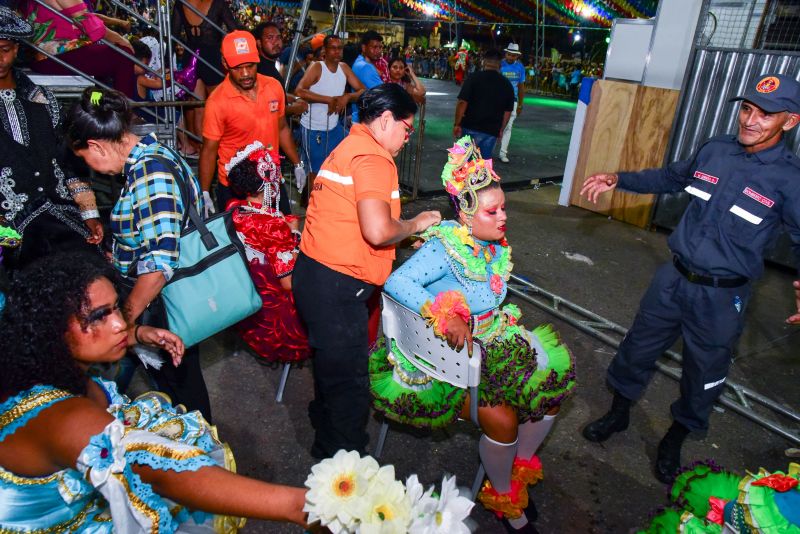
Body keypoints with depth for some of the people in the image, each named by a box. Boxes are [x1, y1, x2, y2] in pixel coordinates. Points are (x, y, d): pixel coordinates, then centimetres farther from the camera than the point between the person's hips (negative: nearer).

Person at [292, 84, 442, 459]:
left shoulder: (348, 147, 16)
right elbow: (377, 231, -28)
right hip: (337, 286, -11)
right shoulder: (373, 157, -16)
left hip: (313, 273, 11)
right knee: (350, 384, 5)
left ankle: (325, 422, 53)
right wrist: (415, 224, -9)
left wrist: (407, 231, 11)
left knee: (330, 362, 30)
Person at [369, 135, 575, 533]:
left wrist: (505, 322, 1)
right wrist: (445, 317, -39)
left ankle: (520, 464, 21)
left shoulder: (496, 247, 4)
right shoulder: (444, 248, -21)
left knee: (552, 386, -4)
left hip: (487, 344, 8)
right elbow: (397, 282, -32)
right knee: (502, 418, -22)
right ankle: (502, 496, 11)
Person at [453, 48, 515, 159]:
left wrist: (457, 124, -6)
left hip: (470, 127, -3)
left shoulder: (474, 78, -5)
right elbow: (507, 111, 8)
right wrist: (501, 129, 18)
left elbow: (462, 103, -13)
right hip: (491, 130, 3)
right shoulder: (507, 84, 6)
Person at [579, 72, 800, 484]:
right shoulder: (714, 150, -1)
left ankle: (675, 440, 41)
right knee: (637, 349, 16)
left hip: (722, 297, -3)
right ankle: (618, 414, 41)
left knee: (703, 375, 15)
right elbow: (669, 177, 16)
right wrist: (618, 180, 8)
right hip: (674, 277, 4)